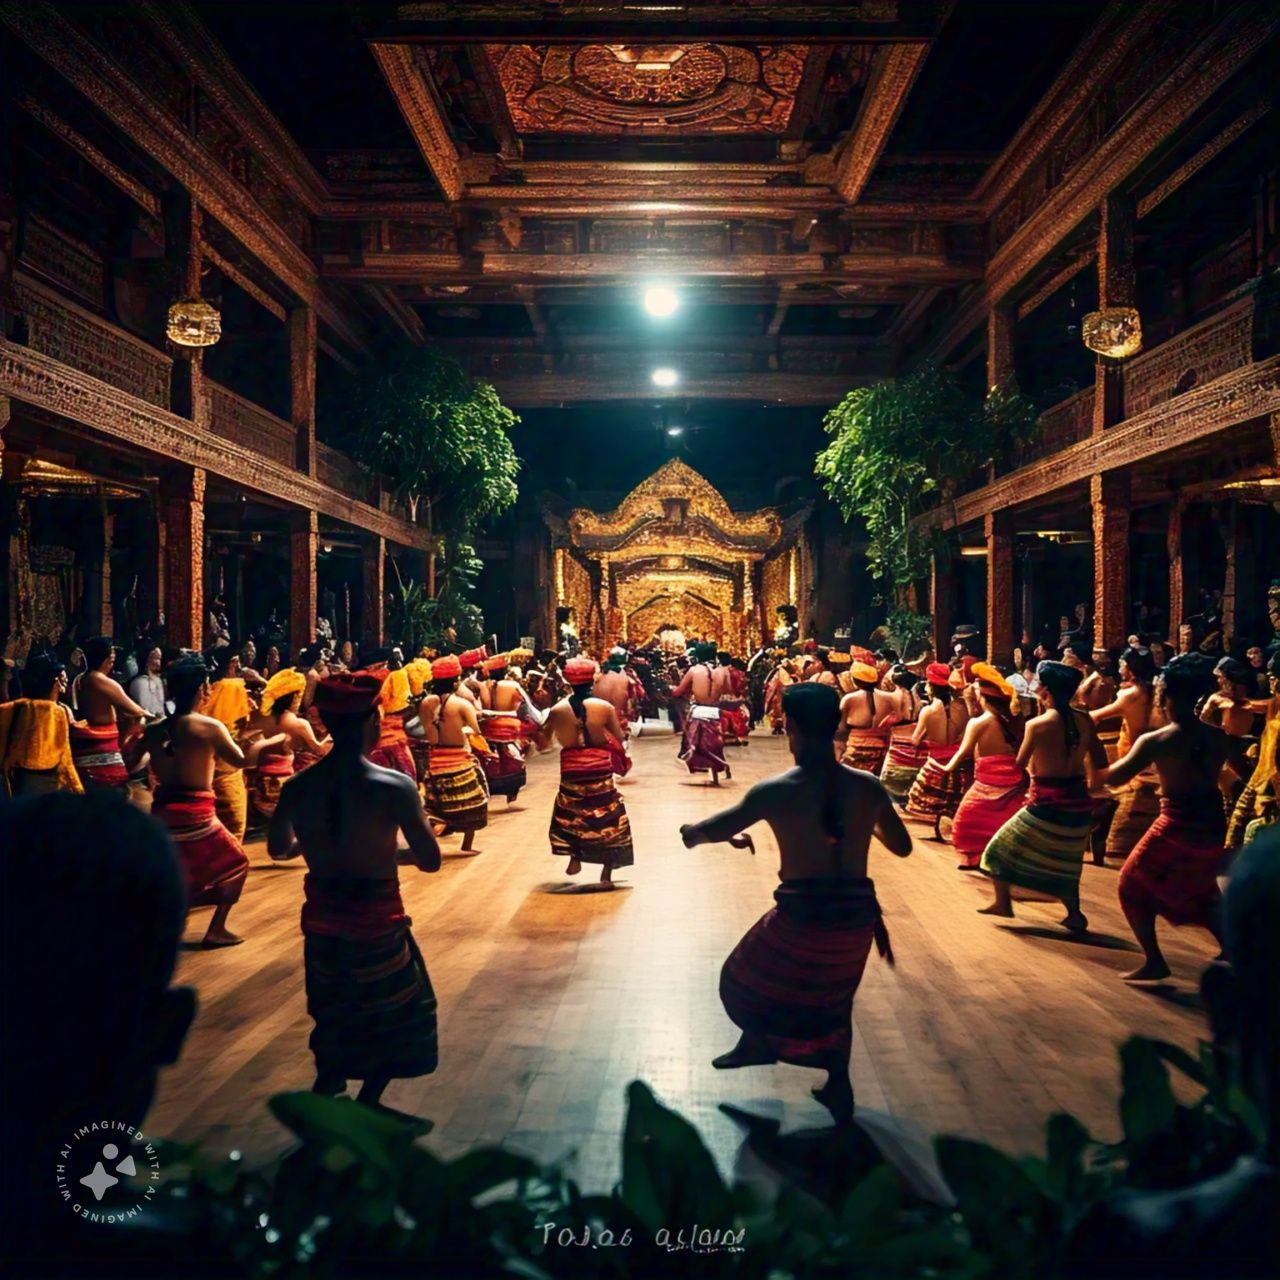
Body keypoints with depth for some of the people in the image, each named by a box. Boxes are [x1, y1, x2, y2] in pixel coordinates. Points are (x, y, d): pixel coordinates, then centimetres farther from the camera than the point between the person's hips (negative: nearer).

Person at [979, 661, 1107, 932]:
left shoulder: (1037, 724, -13)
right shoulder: (1084, 720, 0)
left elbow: (1021, 764, -2)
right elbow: (1100, 763, 6)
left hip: (1047, 803, -5)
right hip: (1079, 800, 5)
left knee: (1002, 848, 14)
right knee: (1066, 860, 24)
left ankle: (1003, 902, 20)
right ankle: (1075, 913, 19)